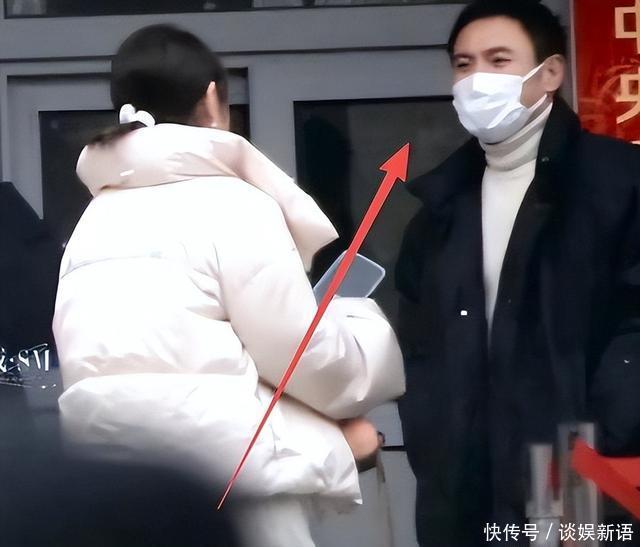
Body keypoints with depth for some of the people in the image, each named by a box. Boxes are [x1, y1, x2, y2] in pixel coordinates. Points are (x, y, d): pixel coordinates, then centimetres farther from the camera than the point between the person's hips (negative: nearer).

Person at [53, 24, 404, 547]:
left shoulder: (96, 216, 16)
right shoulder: (230, 203, -3)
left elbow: (157, 353, 10)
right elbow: (307, 355, -4)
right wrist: (363, 318, 18)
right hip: (224, 486, -6)